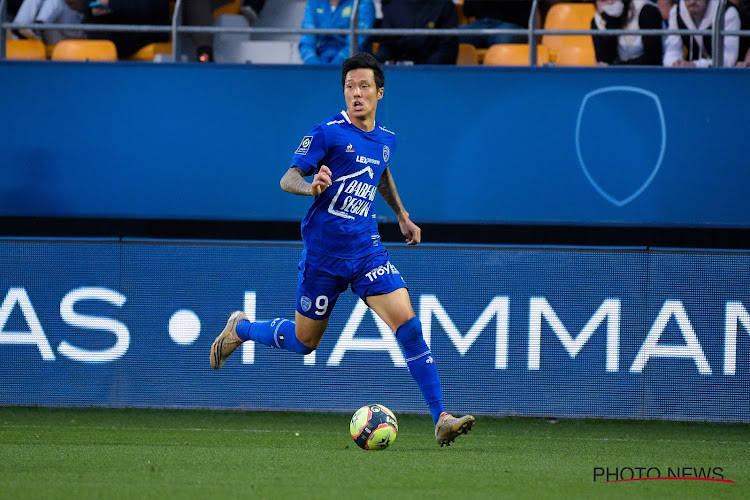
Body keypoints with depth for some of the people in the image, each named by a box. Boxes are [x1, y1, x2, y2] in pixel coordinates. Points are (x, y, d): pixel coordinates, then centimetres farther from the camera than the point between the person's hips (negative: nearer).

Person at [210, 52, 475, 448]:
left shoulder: (385, 139, 8)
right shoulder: (327, 133, -10)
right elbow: (288, 179, -11)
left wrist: (402, 215, 31)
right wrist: (311, 186, -32)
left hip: (367, 251, 4)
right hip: (323, 253, -4)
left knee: (408, 324, -14)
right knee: (303, 341, 9)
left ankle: (440, 419, -17)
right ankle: (239, 329, 39)